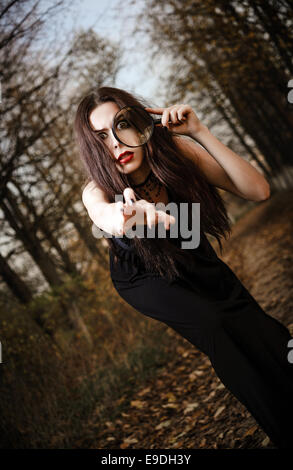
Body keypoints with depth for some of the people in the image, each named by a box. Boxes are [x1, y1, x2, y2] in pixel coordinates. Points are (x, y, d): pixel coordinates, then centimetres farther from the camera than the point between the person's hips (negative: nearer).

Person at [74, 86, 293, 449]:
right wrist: (125, 212, -82)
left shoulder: (175, 150, -27)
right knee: (210, 324, -28)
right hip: (145, 278, -2)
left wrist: (199, 132, -42)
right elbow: (102, 213, -57)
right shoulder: (98, 190, -31)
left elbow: (258, 191, -32)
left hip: (194, 260, 2)